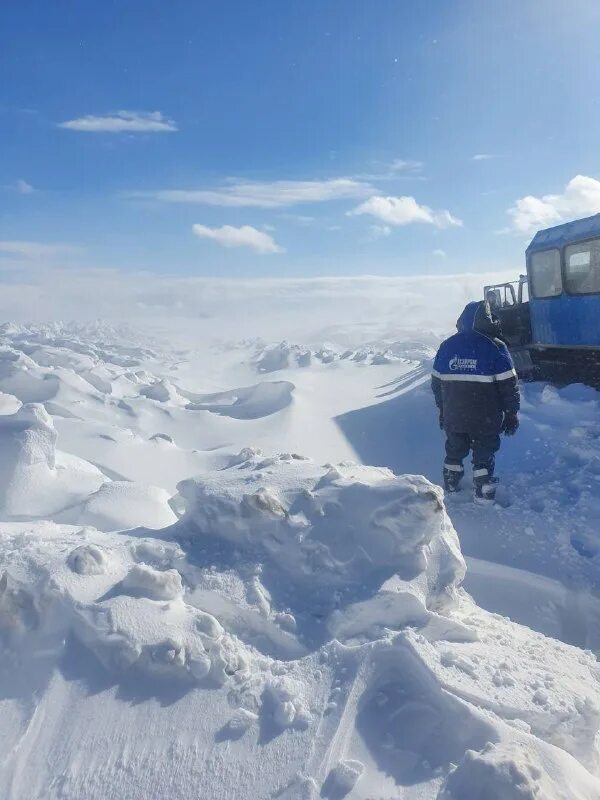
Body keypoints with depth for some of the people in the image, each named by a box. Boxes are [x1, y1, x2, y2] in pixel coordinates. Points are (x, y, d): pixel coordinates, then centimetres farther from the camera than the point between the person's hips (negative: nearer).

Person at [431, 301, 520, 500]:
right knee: (484, 457, 9)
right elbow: (509, 385, -10)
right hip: (486, 420, -4)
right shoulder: (495, 347, -10)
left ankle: (450, 491, 30)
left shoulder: (447, 346, 3)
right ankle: (484, 498, 12)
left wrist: (442, 410, 20)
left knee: (454, 453, 20)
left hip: (453, 418, 4)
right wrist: (512, 414, 0)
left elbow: (436, 383, 9)